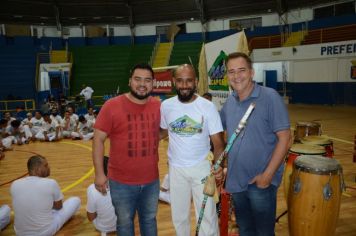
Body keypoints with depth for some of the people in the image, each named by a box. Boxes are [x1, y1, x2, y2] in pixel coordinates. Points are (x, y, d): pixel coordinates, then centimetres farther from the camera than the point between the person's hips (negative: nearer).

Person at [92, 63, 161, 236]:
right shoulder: (111, 106, -13)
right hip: (121, 182, -3)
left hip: (152, 180, 3)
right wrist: (99, 173, -12)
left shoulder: (158, 106, -2)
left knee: (149, 219, 23)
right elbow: (98, 139, -10)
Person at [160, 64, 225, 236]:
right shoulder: (166, 105, -5)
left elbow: (218, 142, -11)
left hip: (202, 167, -2)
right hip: (176, 168, 3)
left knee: (207, 215, 9)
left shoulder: (208, 106, -12)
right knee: (179, 215, 19)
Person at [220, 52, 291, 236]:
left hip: (261, 181, -5)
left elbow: (284, 138, -16)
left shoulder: (270, 97, -15)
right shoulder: (229, 101, 2)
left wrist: (267, 175, -19)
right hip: (236, 180, 5)